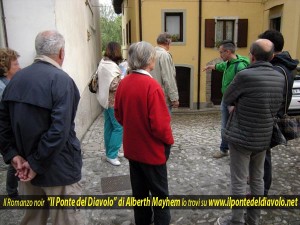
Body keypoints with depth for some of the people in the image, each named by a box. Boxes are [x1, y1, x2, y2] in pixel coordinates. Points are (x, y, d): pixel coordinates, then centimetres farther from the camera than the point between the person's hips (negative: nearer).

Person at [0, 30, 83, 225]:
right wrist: (36, 163, -16)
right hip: (58, 167, -6)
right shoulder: (61, 80, -17)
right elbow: (59, 129, -25)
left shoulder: (17, 78, 4)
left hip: (27, 166, 7)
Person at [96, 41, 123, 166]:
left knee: (109, 126, 15)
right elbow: (113, 86, -27)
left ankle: (110, 152, 26)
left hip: (106, 100, 10)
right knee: (119, 127, -3)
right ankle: (111, 155, 3)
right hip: (114, 102, -10)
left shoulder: (103, 63, 9)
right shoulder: (112, 67, -20)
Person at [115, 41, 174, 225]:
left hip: (132, 147, 7)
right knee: (160, 193, 12)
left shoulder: (123, 83, -2)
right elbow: (160, 124, -23)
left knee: (139, 190, 22)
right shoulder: (152, 86, -23)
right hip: (152, 150, -7)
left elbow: (118, 115, 8)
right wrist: (169, 140, -6)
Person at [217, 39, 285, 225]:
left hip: (241, 138, -6)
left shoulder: (245, 75, -20)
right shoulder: (280, 77, 1)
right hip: (264, 138, 7)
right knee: (258, 179, 18)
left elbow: (227, 99, -7)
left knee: (239, 182, 5)